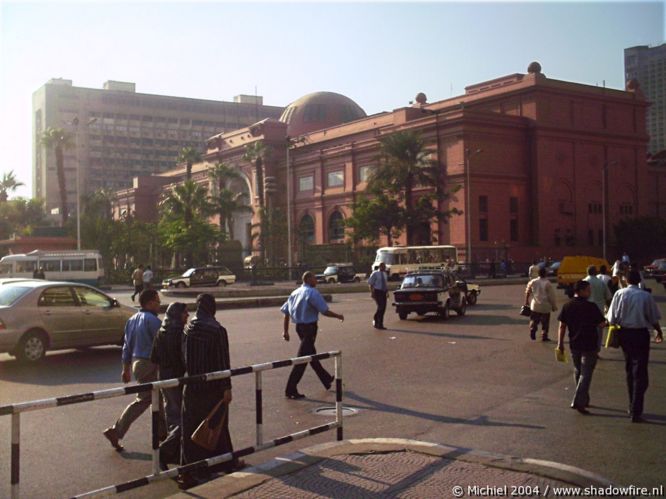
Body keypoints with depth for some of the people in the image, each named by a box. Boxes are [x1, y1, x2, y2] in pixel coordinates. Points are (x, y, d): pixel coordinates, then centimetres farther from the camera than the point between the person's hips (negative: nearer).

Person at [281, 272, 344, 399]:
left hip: (299, 327, 9)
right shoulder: (312, 293, -14)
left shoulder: (295, 293, 8)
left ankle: (327, 380, 38)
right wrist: (338, 316, 2)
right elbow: (325, 311, -15)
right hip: (309, 327, -9)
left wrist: (286, 331, 12)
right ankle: (291, 390, -3)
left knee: (311, 355, 19)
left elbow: (285, 312, 8)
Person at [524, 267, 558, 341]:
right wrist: (554, 306, -1)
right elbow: (551, 296, -10)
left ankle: (532, 332, 1)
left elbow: (527, 292, 11)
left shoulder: (532, 282, -1)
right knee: (545, 323, 7)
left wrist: (526, 301, 25)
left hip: (535, 305, 3)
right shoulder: (547, 283, -13)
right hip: (545, 307, -3)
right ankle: (544, 336, 8)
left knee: (534, 321, 16)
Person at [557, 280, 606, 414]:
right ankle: (578, 402, -9)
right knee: (586, 374, -1)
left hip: (574, 345, 5)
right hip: (589, 345, -5)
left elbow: (562, 326, 1)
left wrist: (560, 343, 6)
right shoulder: (591, 306, -14)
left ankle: (583, 400, 31)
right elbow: (601, 324, -10)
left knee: (578, 372, 19)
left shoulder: (567, 306, 0)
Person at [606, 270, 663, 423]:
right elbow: (653, 319, 0)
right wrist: (659, 332, 19)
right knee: (640, 373, 0)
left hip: (625, 334, 3)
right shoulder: (646, 296, -8)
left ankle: (632, 407, 29)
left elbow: (612, 319, -4)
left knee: (630, 371, 19)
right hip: (641, 334, -3)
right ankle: (636, 412, -6)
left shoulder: (620, 294, -5)